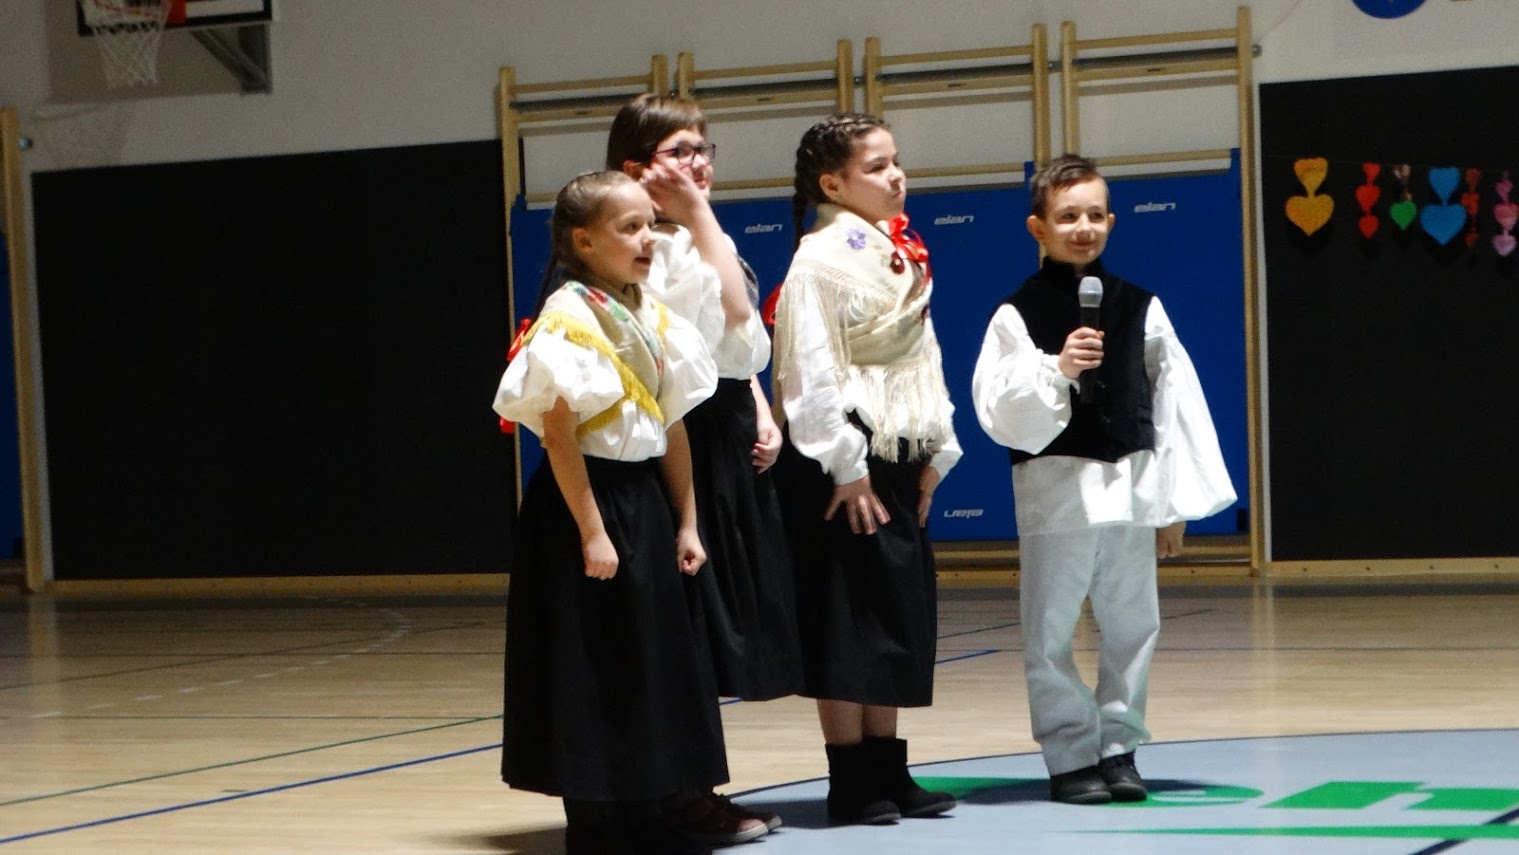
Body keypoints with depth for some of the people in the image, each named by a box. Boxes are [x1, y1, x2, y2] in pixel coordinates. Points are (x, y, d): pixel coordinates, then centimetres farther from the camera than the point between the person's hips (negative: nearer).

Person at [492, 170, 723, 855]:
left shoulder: (654, 319, 8)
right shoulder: (567, 320, -15)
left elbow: (673, 427, 11)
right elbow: (560, 433, -17)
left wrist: (685, 522, 10)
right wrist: (591, 531, -19)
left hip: (645, 500, 8)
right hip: (587, 498, -8)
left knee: (659, 665, 12)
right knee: (595, 675, -1)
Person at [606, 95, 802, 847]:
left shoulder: (696, 242, 17)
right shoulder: (650, 250, -14)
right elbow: (732, 321, -22)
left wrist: (762, 417, 7)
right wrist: (700, 217, -19)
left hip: (728, 443, 10)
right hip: (686, 449, -10)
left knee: (717, 630, 13)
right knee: (686, 629, -4)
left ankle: (692, 790, 20)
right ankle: (680, 795, 3)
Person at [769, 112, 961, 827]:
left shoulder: (900, 253, 12)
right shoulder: (821, 258, -13)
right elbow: (812, 371, -18)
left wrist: (937, 450, 10)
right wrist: (844, 468, -19)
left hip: (898, 456, 8)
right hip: (845, 457, -8)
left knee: (901, 614, 11)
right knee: (845, 620, -3)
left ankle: (888, 771, 18)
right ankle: (850, 783, 3)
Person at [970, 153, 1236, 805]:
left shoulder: (1139, 307, 5)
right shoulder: (1017, 314, -5)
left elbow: (1177, 401, 6)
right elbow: (996, 412, -10)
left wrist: (1174, 502, 3)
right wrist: (1055, 368, -24)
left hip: (1129, 485, 3)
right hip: (1054, 488, -3)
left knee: (1132, 626, 10)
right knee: (1051, 634, 2)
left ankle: (1118, 746, 22)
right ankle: (1071, 756, 12)